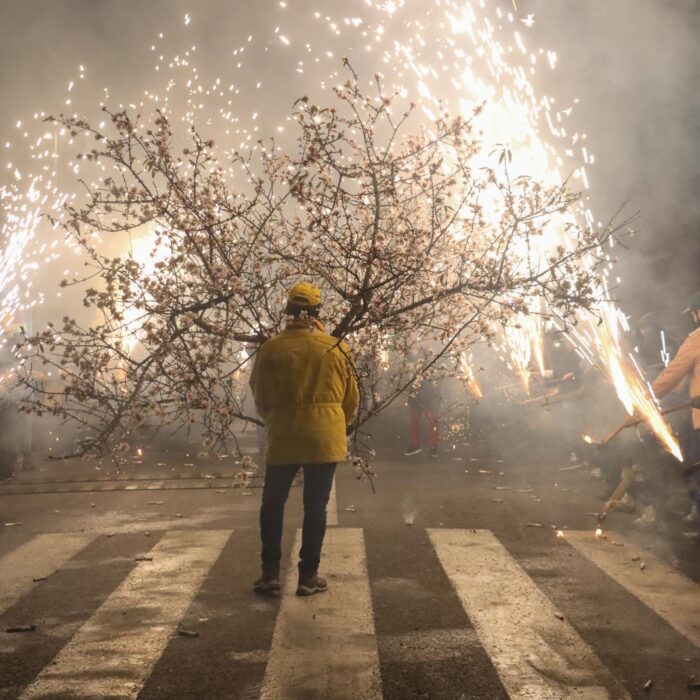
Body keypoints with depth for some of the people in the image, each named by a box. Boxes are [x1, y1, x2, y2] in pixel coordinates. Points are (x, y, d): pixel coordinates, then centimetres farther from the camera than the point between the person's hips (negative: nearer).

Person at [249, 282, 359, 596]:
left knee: (273, 504, 14)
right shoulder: (337, 349, -3)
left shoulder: (270, 349, -5)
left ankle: (270, 572, 14)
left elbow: (260, 397, 5)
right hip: (325, 439, 0)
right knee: (315, 506, 8)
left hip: (283, 438, 0)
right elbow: (351, 399, 5)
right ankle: (308, 575, 10)